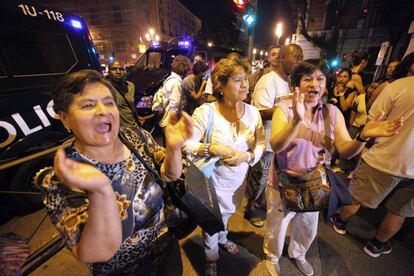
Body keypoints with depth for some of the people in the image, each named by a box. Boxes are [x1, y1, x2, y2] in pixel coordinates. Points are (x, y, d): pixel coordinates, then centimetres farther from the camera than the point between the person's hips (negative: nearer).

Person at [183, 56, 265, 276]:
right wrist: (213, 148, -33)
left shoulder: (253, 112, -9)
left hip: (239, 179, 4)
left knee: (226, 215, 32)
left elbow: (261, 144, -7)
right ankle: (211, 257, 55)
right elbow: (187, 144, -21)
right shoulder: (205, 111, -22)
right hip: (213, 180, -4)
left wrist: (247, 156, -26)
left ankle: (222, 238, 68)